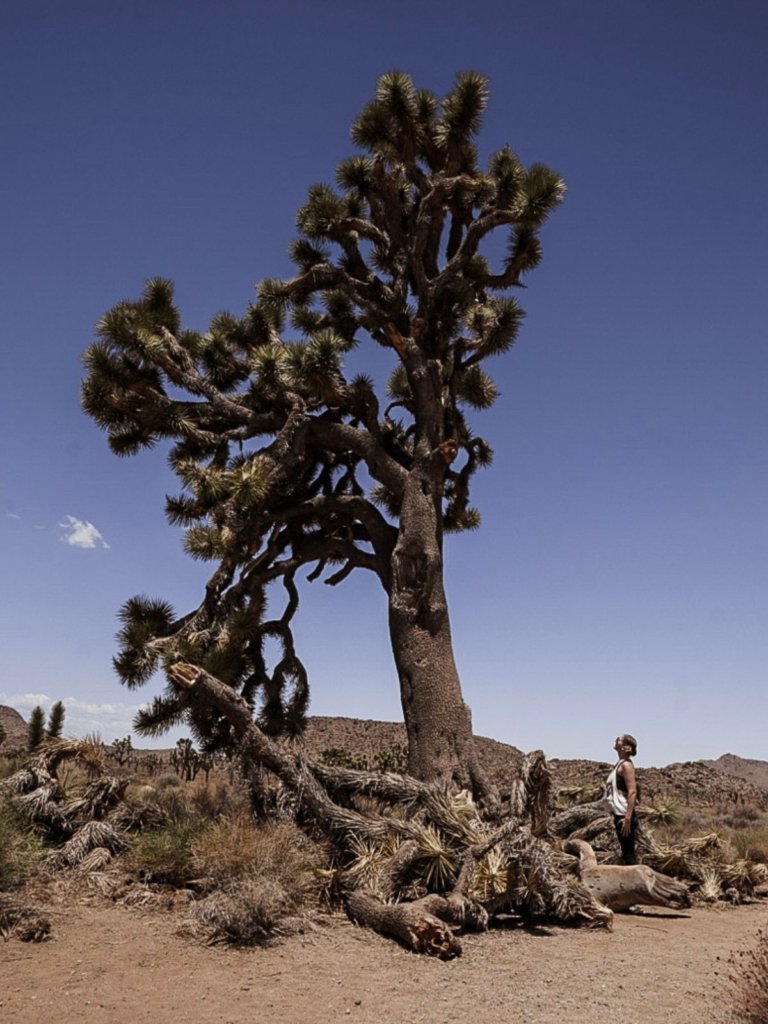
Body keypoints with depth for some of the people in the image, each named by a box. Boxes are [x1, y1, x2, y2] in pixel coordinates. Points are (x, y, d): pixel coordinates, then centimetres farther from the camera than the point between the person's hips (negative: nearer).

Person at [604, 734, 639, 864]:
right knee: (627, 852, 14)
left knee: (628, 853, -5)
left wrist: (628, 818, -25)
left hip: (624, 814, -10)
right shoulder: (620, 764, 14)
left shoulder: (626, 765, -14)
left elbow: (632, 792, -22)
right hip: (620, 813, 10)